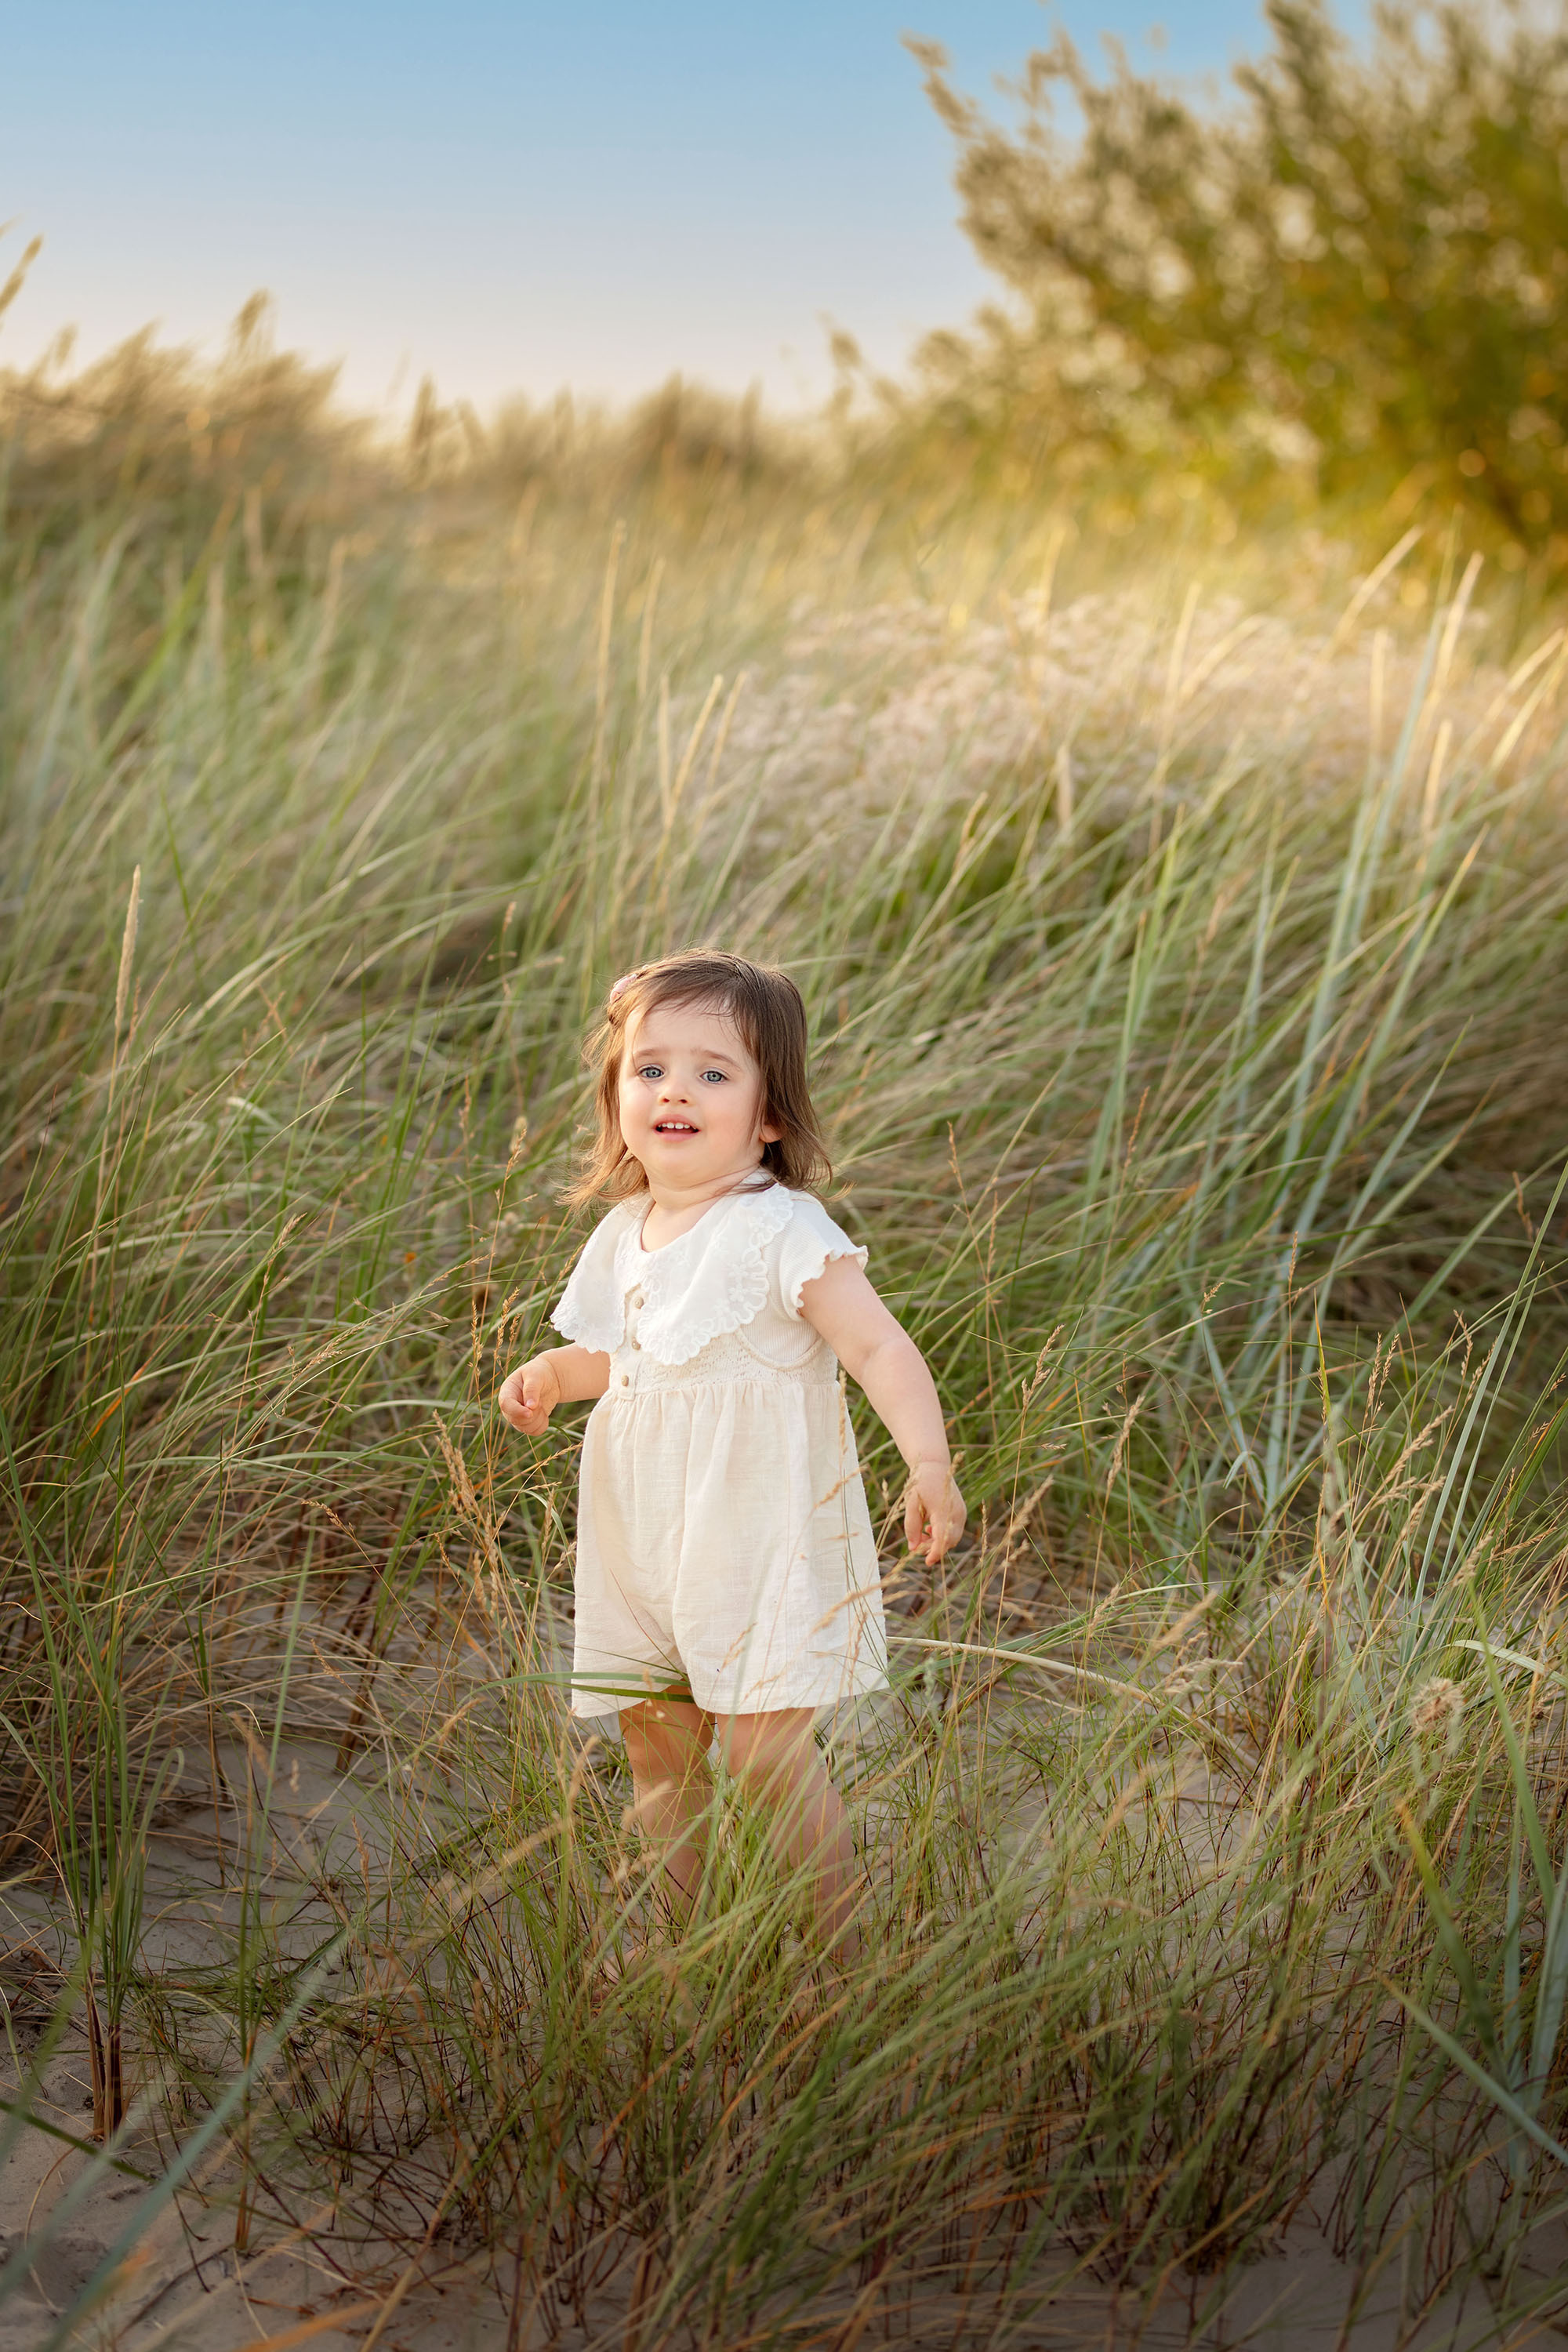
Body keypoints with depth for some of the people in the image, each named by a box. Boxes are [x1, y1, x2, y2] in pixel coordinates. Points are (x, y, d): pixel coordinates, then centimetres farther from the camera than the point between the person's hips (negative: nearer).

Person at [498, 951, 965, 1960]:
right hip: (645, 1538, 7)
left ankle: (845, 1950, 3)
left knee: (763, 1744, -11)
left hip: (762, 1529, -7)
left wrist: (931, 1465, -35)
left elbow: (881, 1348, -21)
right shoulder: (626, 1235, 8)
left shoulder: (782, 1233, -15)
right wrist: (555, 1373, 7)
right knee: (656, 1740, 11)